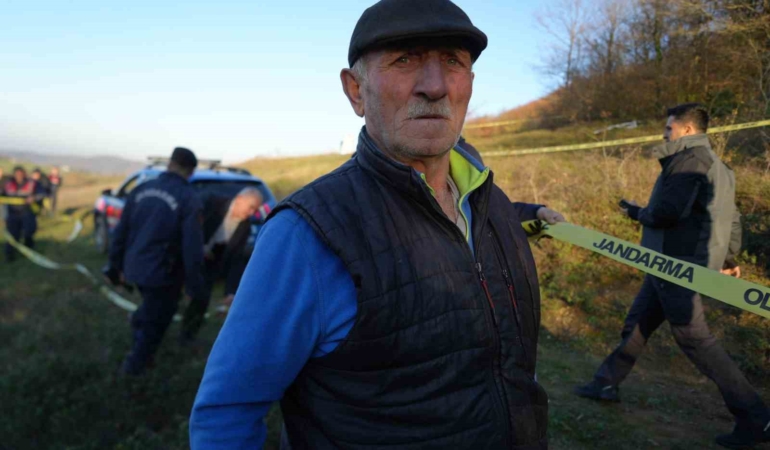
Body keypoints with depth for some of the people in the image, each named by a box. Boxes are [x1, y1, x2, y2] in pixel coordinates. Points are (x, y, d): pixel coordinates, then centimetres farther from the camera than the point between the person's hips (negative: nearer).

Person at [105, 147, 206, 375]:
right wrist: (195, 287, -12)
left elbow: (121, 232, 7)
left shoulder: (141, 189, 2)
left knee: (151, 310, 34)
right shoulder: (189, 199, -16)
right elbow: (192, 248, -20)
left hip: (135, 267, 5)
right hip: (163, 272, -5)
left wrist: (118, 266, 18)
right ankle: (135, 363, 27)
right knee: (155, 320, 16)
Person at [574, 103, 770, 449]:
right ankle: (607, 383, 29)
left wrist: (637, 212, -4)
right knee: (638, 322, 17)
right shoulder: (717, 165, 17)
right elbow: (730, 217, 20)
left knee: (693, 337, -6)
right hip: (673, 264, 10)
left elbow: (669, 212, -23)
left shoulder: (689, 158, -13)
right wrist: (729, 258, 26)